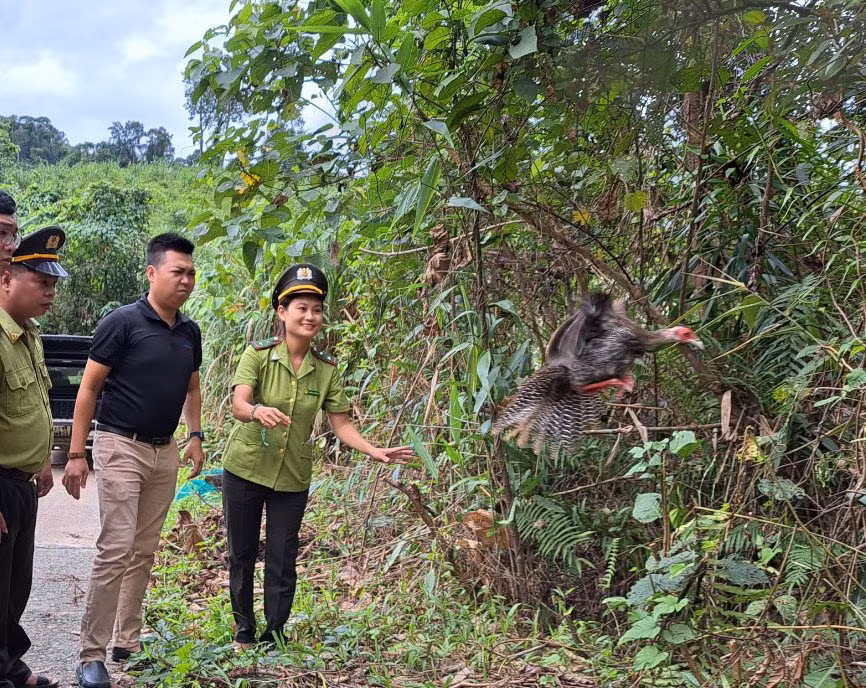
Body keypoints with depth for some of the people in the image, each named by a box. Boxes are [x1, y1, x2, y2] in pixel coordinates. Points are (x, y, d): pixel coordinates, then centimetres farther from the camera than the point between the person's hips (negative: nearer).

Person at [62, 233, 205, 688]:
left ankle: (127, 641, 22)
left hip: (164, 452, 7)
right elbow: (88, 389, -10)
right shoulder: (122, 322, -12)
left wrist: (195, 435, 9)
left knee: (144, 552, 12)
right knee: (115, 550, -11)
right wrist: (75, 454, -13)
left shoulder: (190, 332, 7)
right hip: (120, 447, -6)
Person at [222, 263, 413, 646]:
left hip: (292, 478, 2)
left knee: (282, 561, 4)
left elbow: (341, 424, -2)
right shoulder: (258, 355, -12)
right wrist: (258, 411, -47)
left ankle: (273, 638, 18)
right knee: (241, 555, 10)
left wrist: (373, 451, -18)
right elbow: (238, 405, -24)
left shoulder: (326, 369, -3)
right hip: (244, 469, -1)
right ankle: (244, 633, 27)